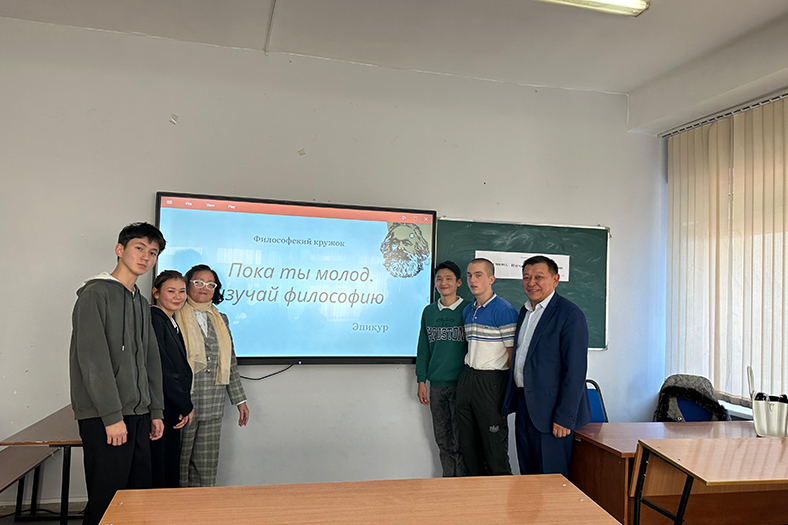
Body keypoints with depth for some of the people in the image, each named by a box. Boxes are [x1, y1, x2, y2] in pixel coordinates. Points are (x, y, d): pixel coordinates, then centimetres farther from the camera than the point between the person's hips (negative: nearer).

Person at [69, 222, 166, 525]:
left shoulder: (142, 304, 18)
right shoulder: (96, 293, -6)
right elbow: (93, 358, -15)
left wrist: (156, 411, 15)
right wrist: (112, 415, -18)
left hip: (139, 414, 8)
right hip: (104, 418, -8)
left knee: (140, 495, 10)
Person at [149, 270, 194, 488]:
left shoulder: (171, 322, 16)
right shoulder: (153, 319, -12)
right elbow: (160, 370, -17)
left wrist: (185, 405, 8)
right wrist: (186, 405, -10)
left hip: (172, 411, 9)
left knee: (171, 475, 13)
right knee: (156, 478, -1)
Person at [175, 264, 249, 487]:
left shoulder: (220, 320, 15)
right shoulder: (174, 317, -2)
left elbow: (230, 363, 17)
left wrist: (240, 400, 15)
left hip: (213, 409, 4)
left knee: (207, 468, 8)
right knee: (179, 465, 5)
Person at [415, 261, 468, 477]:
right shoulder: (429, 311, 8)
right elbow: (423, 348, 12)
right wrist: (421, 381, 7)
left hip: (461, 384, -4)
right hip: (436, 384, 4)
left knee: (460, 441, 1)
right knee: (442, 440, 13)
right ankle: (448, 480, 28)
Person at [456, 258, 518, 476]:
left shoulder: (504, 310, -13)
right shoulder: (467, 311, 12)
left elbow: (513, 353, -12)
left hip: (491, 381, -8)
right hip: (467, 377, 8)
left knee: (494, 446, 2)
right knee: (468, 443, 15)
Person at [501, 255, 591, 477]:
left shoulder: (570, 314, -12)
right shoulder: (526, 311, 13)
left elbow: (575, 370, -16)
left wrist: (564, 418, -19)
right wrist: (510, 402, 13)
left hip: (550, 410, -7)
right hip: (524, 407, 8)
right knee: (528, 475, 16)